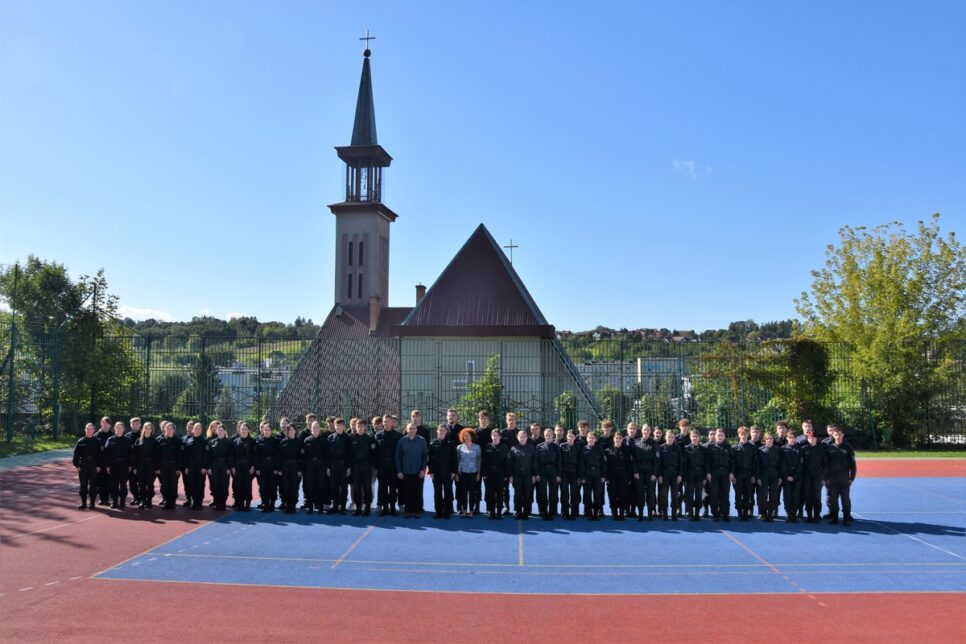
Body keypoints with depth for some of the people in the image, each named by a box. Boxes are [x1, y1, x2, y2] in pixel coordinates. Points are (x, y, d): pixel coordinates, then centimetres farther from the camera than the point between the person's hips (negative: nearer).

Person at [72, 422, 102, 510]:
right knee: (83, 485, 4)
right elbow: (76, 454, 2)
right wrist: (77, 465, -4)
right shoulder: (81, 441, 3)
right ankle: (83, 503, 13)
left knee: (93, 485, 2)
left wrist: (98, 466, -3)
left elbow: (99, 454, 2)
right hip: (83, 465, 1)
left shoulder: (96, 442, 3)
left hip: (94, 466, -1)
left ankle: (92, 503, 11)